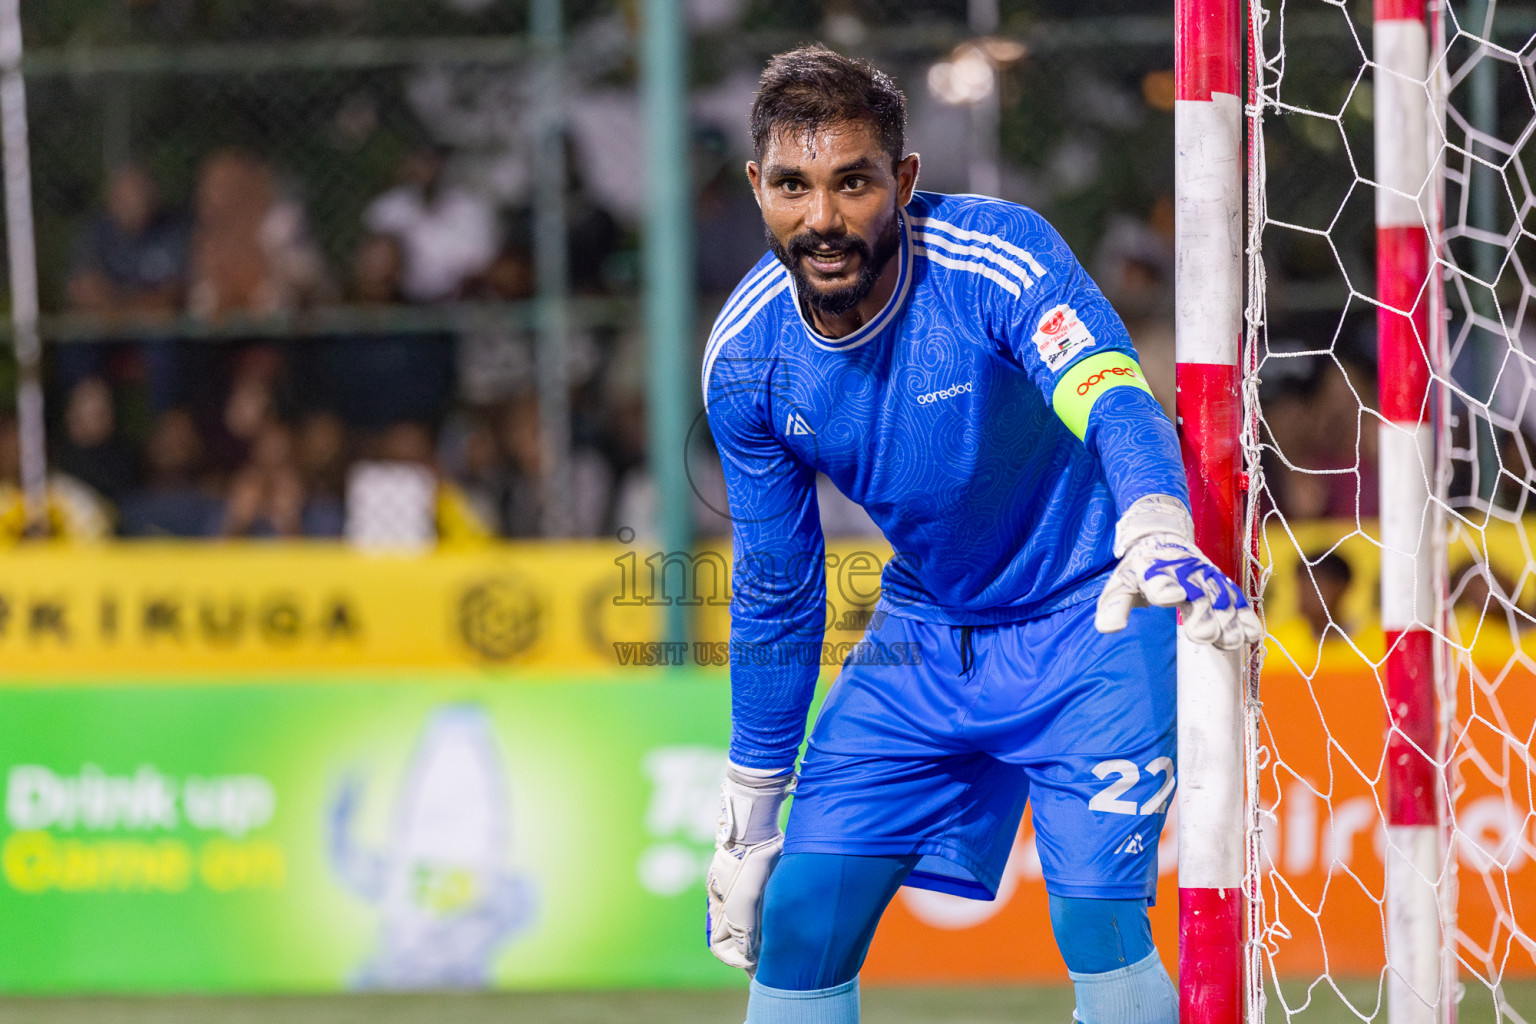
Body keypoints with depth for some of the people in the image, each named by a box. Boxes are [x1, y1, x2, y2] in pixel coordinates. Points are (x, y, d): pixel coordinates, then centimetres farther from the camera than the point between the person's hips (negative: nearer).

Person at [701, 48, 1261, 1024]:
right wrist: (751, 815, 5)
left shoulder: (999, 256, -26)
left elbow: (1114, 401, -45)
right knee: (801, 924, -3)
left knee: (1099, 923, -19)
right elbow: (775, 590, 1)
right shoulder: (746, 358, -12)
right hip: (923, 631, 4)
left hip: (1087, 617, -4)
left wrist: (1161, 540, -67)